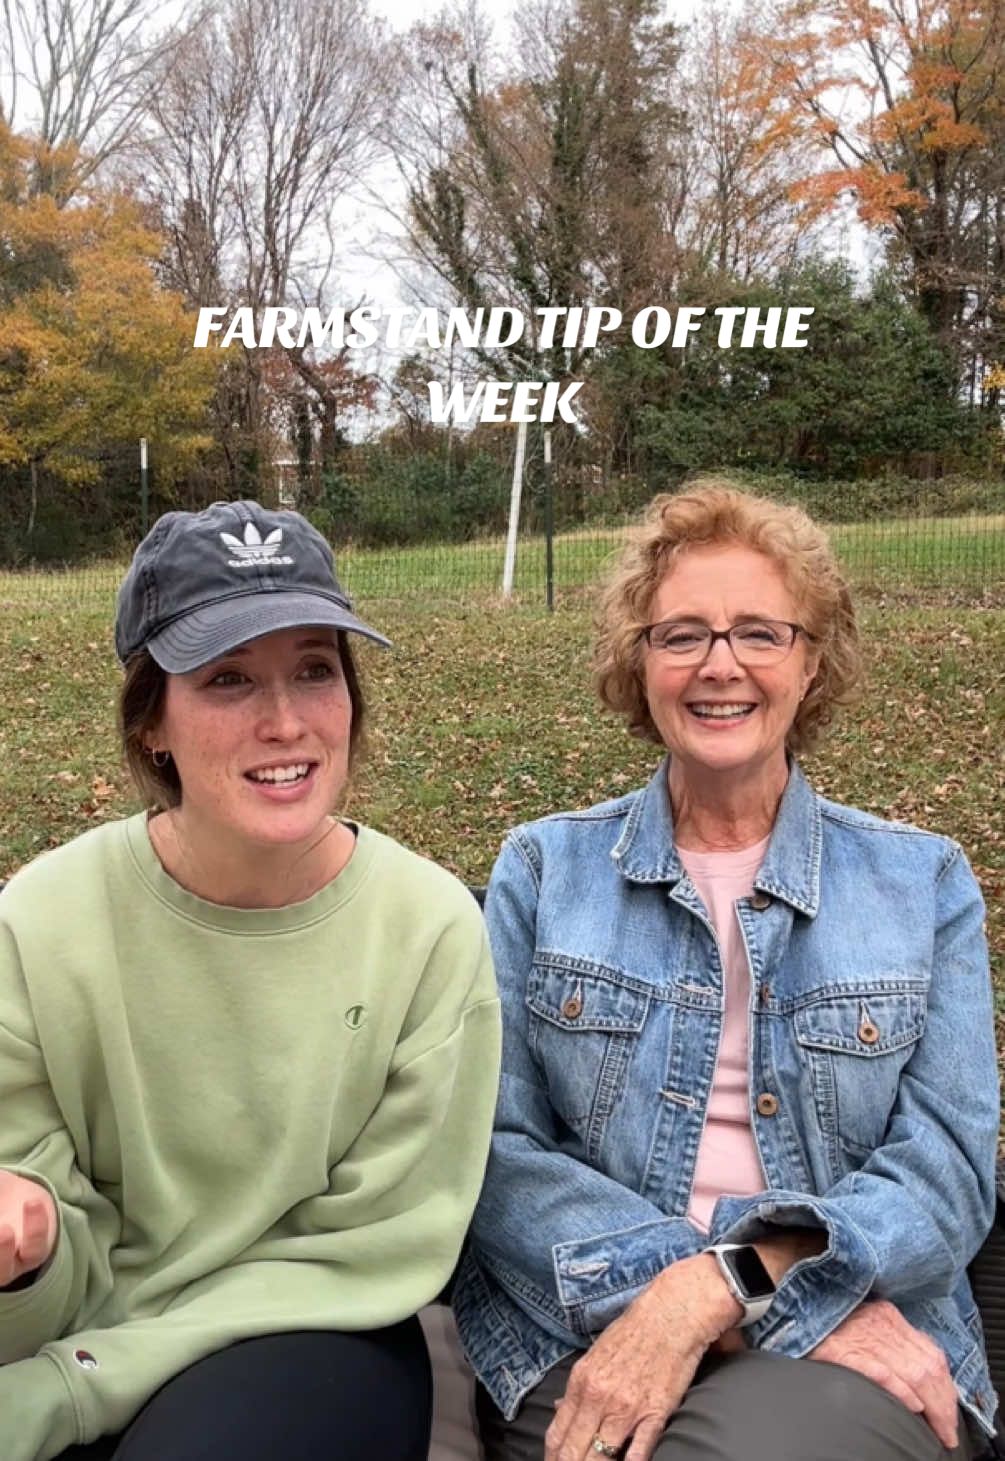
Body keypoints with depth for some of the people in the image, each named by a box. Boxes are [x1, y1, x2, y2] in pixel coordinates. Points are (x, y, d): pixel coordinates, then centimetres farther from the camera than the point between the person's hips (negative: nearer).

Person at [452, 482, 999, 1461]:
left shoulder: (925, 883, 6)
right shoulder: (542, 868, 5)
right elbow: (493, 1147, -3)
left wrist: (719, 1288, -21)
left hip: (860, 1347, 1)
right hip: (581, 1330, 0)